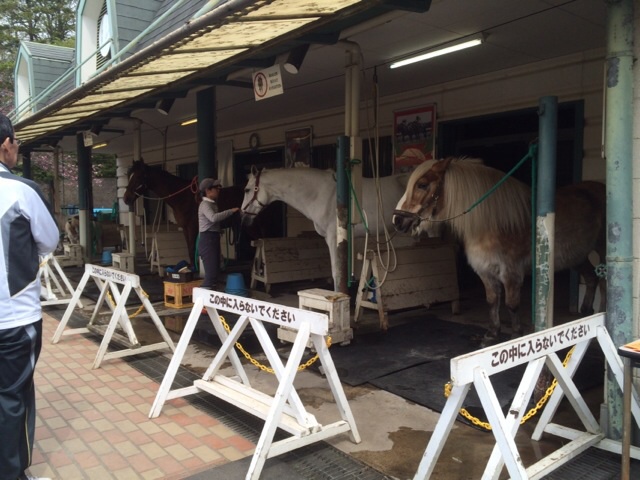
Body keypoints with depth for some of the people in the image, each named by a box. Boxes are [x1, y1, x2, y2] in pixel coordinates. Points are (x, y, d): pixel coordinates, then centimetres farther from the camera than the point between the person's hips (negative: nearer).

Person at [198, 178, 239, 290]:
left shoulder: (213, 204, 18)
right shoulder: (205, 205, -13)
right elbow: (214, 218, -32)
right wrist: (231, 211, -27)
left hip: (213, 239, 10)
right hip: (207, 240, -10)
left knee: (215, 272, 14)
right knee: (211, 273, -13)